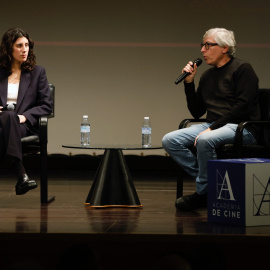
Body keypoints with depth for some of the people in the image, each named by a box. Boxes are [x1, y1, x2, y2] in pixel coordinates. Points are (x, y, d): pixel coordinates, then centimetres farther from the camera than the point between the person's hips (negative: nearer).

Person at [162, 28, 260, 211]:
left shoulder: (242, 69, -5)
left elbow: (242, 107, -15)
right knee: (170, 140, -11)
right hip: (213, 126, 8)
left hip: (242, 127, -8)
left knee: (205, 140, -37)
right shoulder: (207, 76, 17)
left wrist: (212, 128, -19)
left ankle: (203, 192, -20)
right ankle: (204, 179, -12)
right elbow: (196, 112, 17)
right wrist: (189, 83, 6)